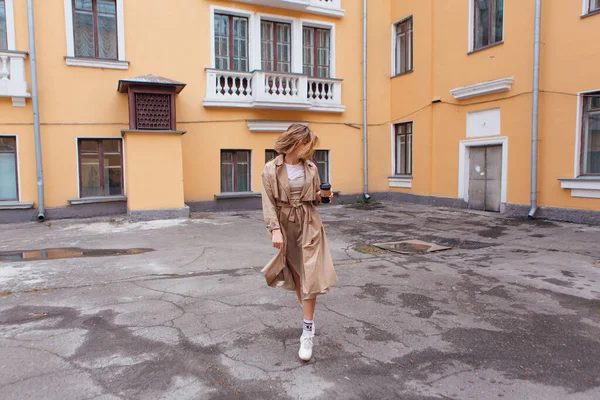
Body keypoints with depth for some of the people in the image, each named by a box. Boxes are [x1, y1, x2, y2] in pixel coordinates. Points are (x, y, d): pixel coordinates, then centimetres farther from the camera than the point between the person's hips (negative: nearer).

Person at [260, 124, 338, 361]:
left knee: (309, 274, -6)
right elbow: (268, 203, -10)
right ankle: (307, 313, 40)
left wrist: (321, 196, -9)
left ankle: (307, 332, -1)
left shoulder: (311, 168, 2)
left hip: (309, 224, 1)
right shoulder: (271, 169, -7)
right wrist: (275, 229, -19)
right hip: (285, 225, -1)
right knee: (295, 272, 15)